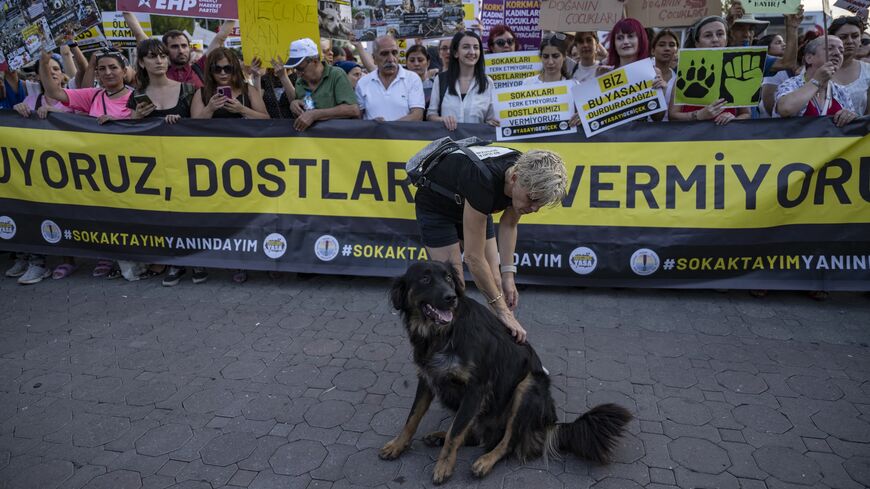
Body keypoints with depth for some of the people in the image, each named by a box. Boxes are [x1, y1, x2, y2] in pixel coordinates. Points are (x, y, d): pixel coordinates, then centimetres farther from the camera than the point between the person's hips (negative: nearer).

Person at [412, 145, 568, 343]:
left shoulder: (526, 174, -24)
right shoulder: (484, 182, -42)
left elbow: (508, 224, -4)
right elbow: (474, 257, -35)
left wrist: (508, 275, -10)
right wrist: (502, 309, -29)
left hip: (469, 206, 6)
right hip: (436, 206, -6)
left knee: (495, 283, 1)